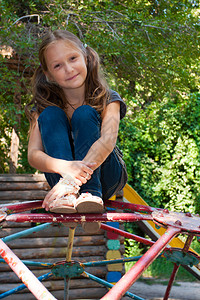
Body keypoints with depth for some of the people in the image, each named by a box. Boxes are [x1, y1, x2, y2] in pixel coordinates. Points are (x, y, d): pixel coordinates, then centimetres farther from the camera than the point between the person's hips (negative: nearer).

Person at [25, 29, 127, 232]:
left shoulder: (107, 99, -10)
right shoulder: (43, 106, -6)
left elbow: (108, 141, -29)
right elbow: (33, 154, -19)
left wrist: (79, 174, -48)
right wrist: (64, 167, -43)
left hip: (105, 177, -1)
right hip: (61, 176, 2)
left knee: (85, 114, -22)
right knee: (50, 115, -19)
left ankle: (90, 193, -34)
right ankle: (67, 193, -35)